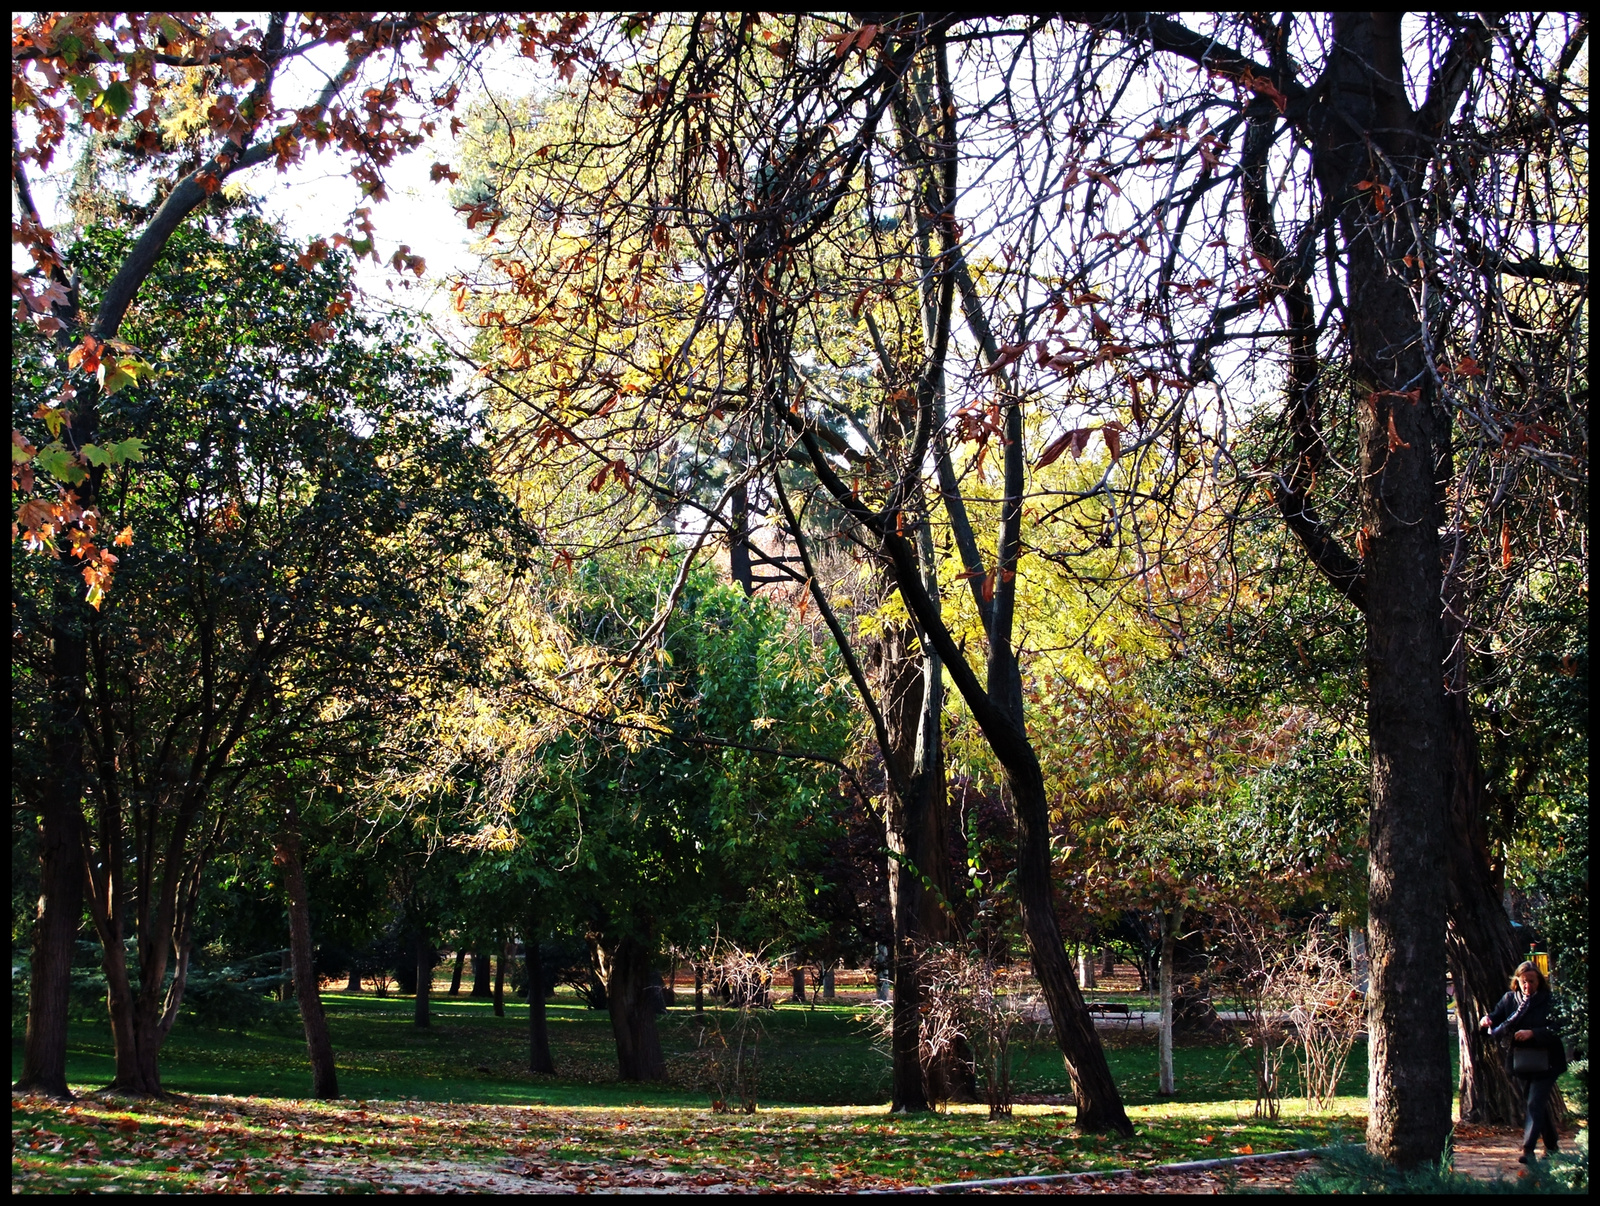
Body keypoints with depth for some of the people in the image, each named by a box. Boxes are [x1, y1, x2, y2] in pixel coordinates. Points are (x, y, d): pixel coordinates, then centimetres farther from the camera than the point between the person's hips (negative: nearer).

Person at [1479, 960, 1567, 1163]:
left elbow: (1556, 1030, -17)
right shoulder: (1510, 999, 3)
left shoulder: (1549, 1000, -11)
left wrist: (1532, 1033, -30)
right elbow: (1497, 1018, 3)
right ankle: (1552, 1145, 32)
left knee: (1535, 1103, -13)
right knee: (1539, 1104, 17)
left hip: (1546, 1061, -5)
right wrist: (1486, 1020, -20)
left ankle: (1528, 1150, -16)